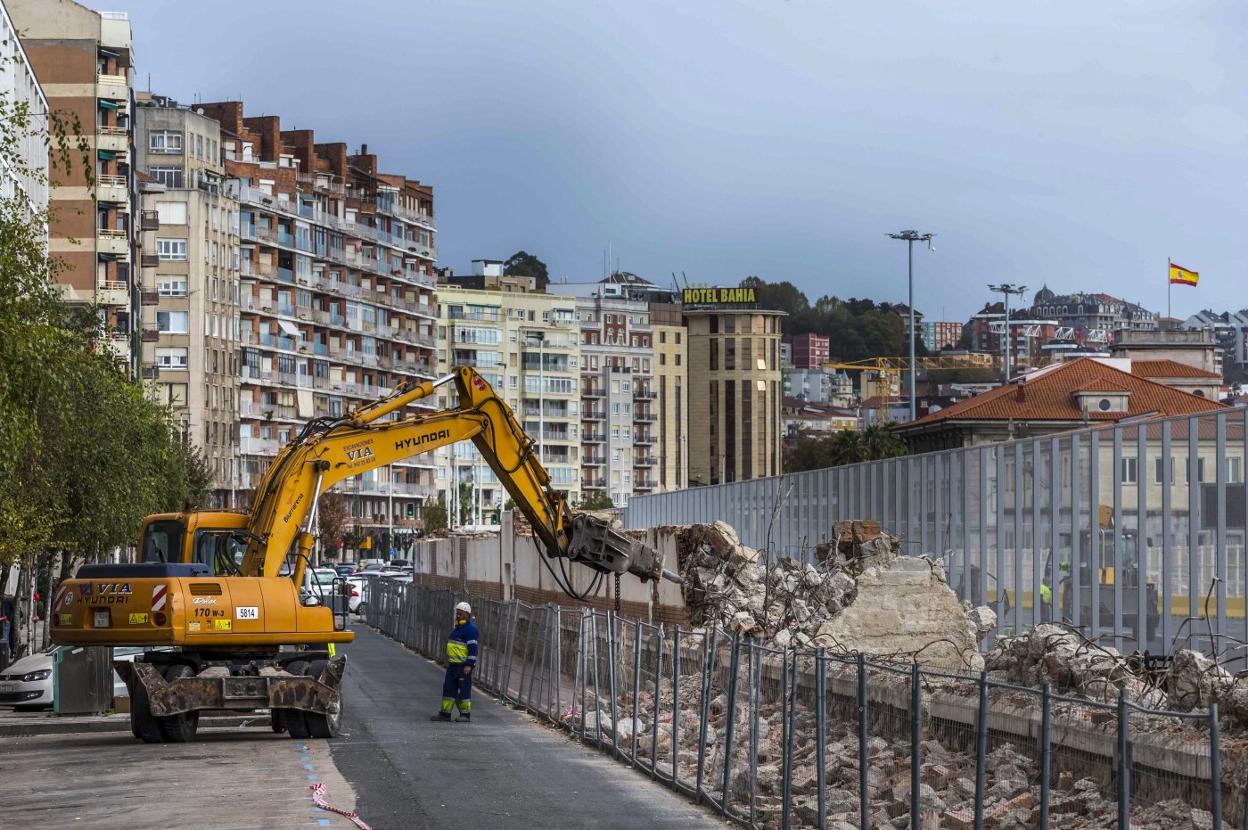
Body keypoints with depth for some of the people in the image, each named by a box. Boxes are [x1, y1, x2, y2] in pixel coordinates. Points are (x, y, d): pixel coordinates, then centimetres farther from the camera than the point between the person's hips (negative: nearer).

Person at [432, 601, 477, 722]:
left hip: (464, 665, -10)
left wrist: (469, 665, -22)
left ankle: (465, 714, 4)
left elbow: (473, 648, -18)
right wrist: (448, 662, 25)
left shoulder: (470, 628, -13)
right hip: (453, 664, 10)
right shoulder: (457, 628, 18)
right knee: (448, 688, 8)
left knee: (464, 689, -3)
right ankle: (445, 713, 11)